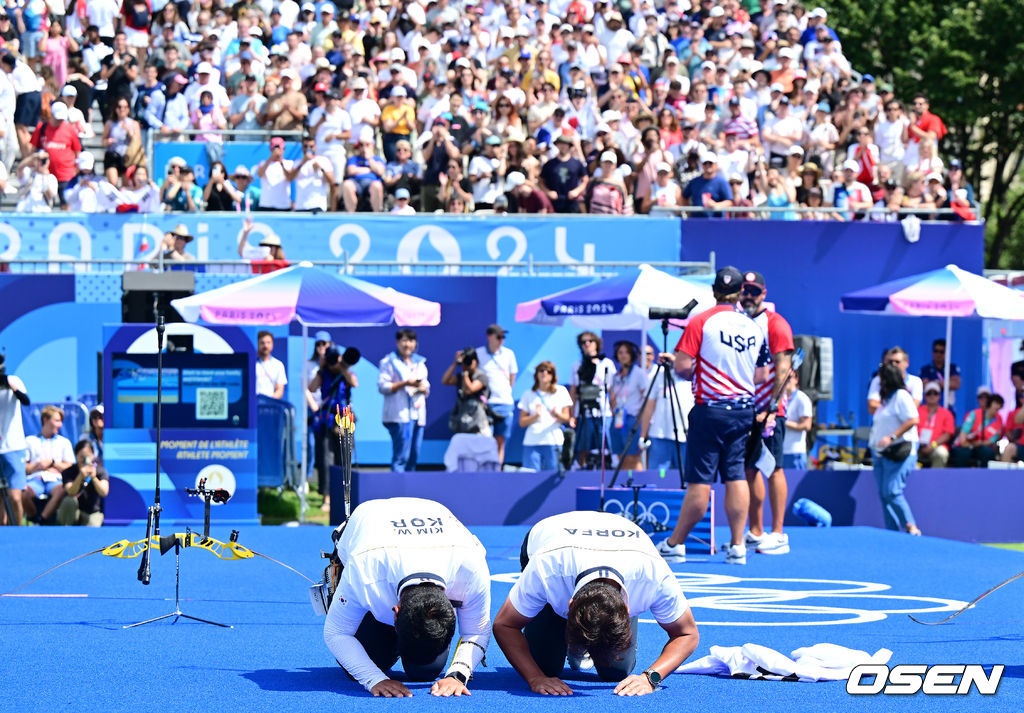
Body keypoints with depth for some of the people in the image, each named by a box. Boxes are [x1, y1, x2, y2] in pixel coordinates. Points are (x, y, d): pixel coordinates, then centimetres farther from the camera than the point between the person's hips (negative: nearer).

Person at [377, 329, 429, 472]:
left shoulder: (420, 363, 21)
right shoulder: (389, 362, 1)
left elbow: (427, 389, 22)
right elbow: (382, 386, -8)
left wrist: (423, 388, -2)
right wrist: (405, 383, -15)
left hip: (417, 413, 7)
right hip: (400, 415, -7)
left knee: (414, 455, 5)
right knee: (401, 456, -13)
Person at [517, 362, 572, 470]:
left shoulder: (561, 391, 9)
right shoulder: (529, 395, 11)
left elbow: (566, 418, 6)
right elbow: (522, 422, 8)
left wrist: (556, 415, -16)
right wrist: (535, 416, -11)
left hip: (554, 442, -1)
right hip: (531, 442, 1)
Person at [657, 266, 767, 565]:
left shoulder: (702, 322, -8)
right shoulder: (755, 327, 6)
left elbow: (682, 366, -13)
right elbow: (761, 377, 12)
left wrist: (693, 374, 8)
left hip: (710, 409, -4)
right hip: (744, 411, 4)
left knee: (700, 480, -3)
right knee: (736, 475, 7)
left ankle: (675, 544, 6)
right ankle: (738, 547, 5)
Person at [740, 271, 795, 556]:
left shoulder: (775, 323, -6)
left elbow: (783, 369, -12)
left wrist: (771, 409, -18)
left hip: (769, 410, -6)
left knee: (774, 469, -6)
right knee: (749, 469, 7)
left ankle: (778, 535, -6)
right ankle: (755, 532, 12)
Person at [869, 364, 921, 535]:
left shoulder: (901, 396, -9)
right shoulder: (886, 399, 21)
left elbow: (913, 420, -20)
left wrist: (891, 437, -25)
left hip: (899, 451, -10)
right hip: (881, 453, 10)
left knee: (892, 492, -17)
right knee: (884, 494, 5)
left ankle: (911, 526, -13)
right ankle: (893, 532, 6)